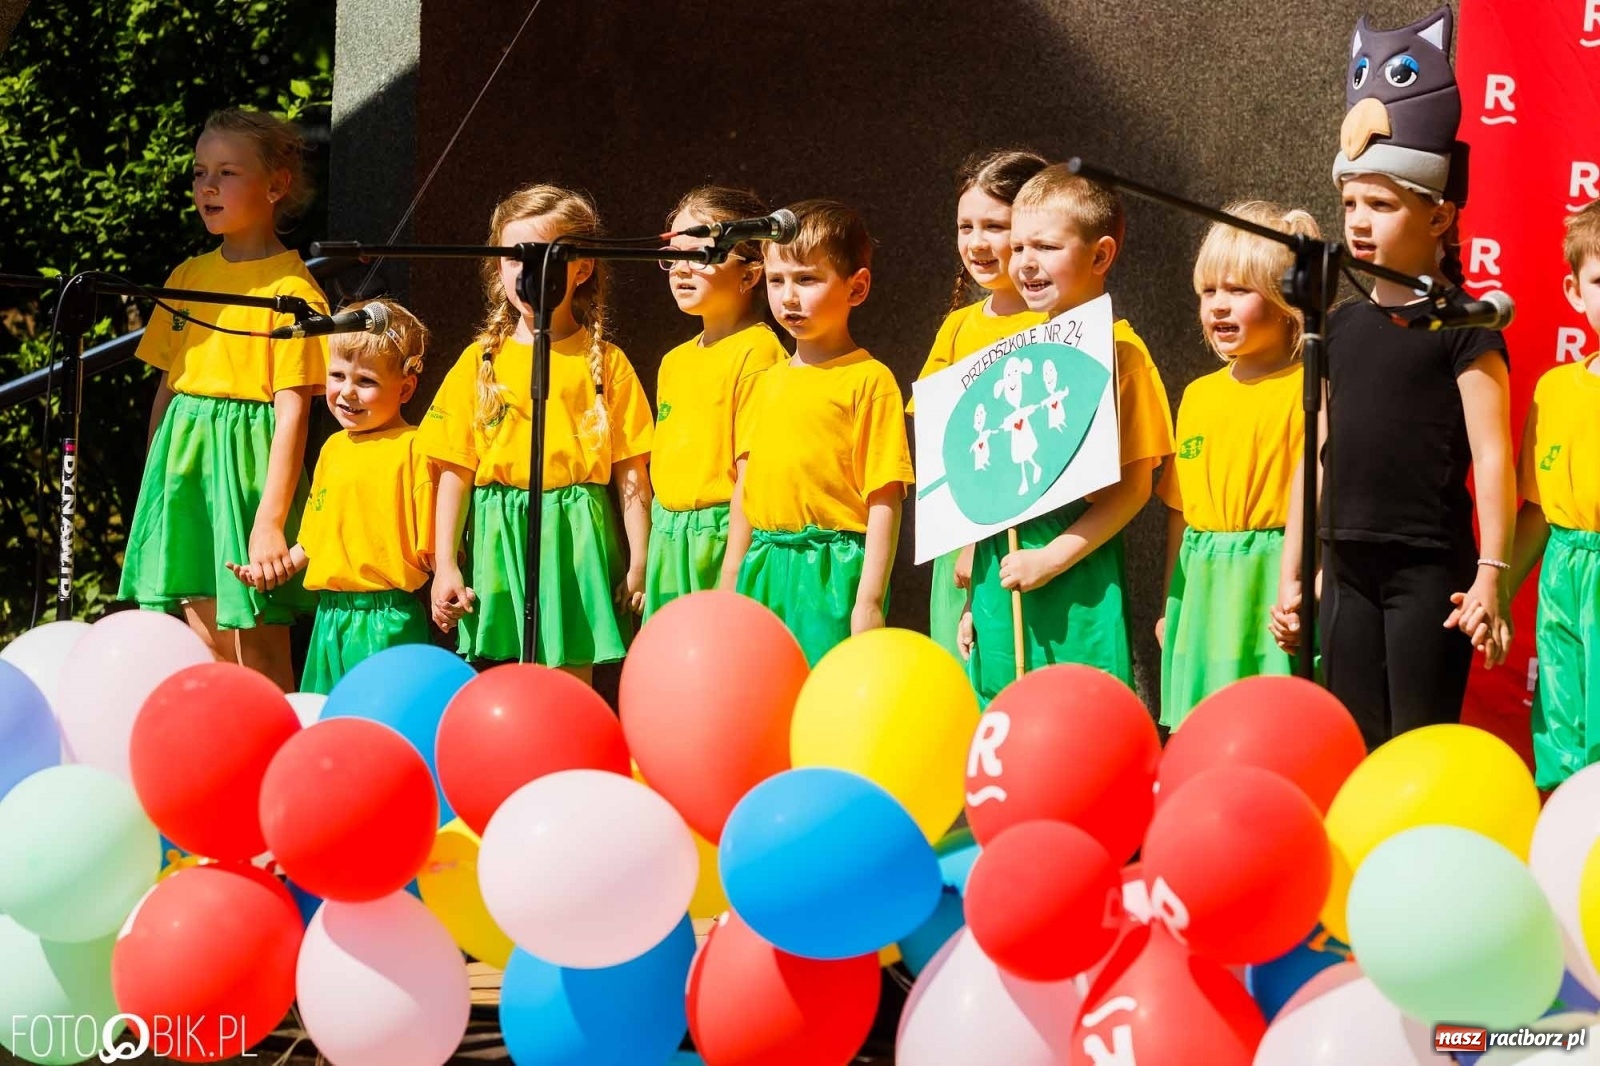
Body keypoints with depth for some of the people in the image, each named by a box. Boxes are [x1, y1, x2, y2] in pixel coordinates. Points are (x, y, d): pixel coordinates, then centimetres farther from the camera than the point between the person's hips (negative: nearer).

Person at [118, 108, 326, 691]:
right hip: (183, 458, 6)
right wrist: (153, 485, 14)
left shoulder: (291, 289, -9)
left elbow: (292, 409, -14)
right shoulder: (188, 276, 12)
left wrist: (271, 521, -19)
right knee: (205, 648, 8)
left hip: (249, 464, -6)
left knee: (259, 658, -3)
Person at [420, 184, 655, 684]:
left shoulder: (605, 362, 4)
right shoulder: (481, 361, 7)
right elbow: (454, 471, 5)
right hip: (500, 539, 2)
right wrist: (445, 567, 0)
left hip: (575, 541, -1)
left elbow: (631, 473, 3)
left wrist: (638, 563, -2)